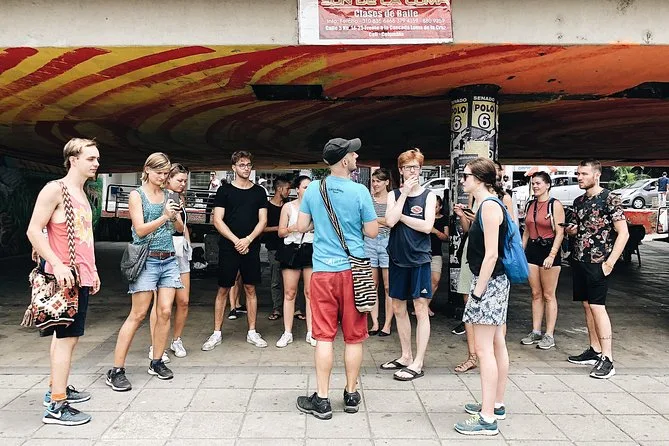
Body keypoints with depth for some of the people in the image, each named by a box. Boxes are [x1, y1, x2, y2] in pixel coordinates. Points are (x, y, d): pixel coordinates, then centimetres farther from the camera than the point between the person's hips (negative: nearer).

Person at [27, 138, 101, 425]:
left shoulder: (82, 194, 16)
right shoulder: (55, 189, -10)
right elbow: (34, 231, -16)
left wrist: (92, 271, 19)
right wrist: (57, 265, -23)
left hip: (81, 278, 9)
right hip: (64, 278, -9)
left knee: (65, 335, 17)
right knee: (66, 338, -8)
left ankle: (57, 388, 29)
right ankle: (56, 407, -3)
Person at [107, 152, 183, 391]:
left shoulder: (168, 195, 12)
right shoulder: (137, 195, -1)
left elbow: (180, 228, 10)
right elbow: (140, 229, -10)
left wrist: (175, 217, -11)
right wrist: (164, 217, -21)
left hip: (169, 260, 5)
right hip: (146, 260, -5)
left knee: (165, 312, 1)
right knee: (138, 315, -6)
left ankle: (157, 362, 16)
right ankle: (116, 370, 2)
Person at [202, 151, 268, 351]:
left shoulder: (259, 192, 8)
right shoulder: (225, 190, 2)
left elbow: (263, 220, 4)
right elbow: (217, 220, -3)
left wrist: (248, 240, -11)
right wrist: (236, 241, -12)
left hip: (251, 248, 2)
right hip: (228, 247, -2)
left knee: (250, 289, 8)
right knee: (223, 289, 3)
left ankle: (252, 332, 16)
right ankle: (216, 333, 12)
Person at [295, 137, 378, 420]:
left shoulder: (313, 189, 0)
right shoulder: (359, 191, -9)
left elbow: (302, 226, 5)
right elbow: (372, 232, -4)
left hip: (323, 271, 2)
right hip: (353, 270, -1)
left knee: (324, 336, 5)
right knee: (354, 336, 10)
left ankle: (322, 400, 10)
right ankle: (351, 395, 22)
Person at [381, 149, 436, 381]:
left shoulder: (428, 195, 1)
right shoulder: (394, 194, 7)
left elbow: (427, 226, -12)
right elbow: (390, 221, -11)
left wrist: (400, 216, -9)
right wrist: (404, 194, -11)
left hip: (419, 259, -4)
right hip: (397, 258, 4)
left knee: (420, 309, -3)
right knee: (398, 307, 12)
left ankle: (418, 363, 4)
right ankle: (406, 356, 27)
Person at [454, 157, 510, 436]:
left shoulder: (489, 206, -16)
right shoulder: (490, 204, 13)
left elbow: (491, 254, -21)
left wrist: (478, 290, -20)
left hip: (489, 283, -10)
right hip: (495, 282, 10)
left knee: (484, 349, -7)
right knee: (496, 345, 16)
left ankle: (487, 419, -2)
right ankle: (496, 404, 28)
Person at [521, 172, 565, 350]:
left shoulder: (555, 205, -7)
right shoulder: (529, 205, 12)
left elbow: (560, 233, -11)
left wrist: (552, 255, -18)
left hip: (549, 249, -6)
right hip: (532, 249, 6)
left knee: (548, 295, 0)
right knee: (536, 294, 10)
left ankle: (549, 335, 7)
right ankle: (536, 332, 17)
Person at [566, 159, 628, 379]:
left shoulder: (610, 198, -7)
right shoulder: (579, 201, 13)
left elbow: (623, 233, -10)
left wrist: (610, 262, -15)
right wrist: (570, 230, -1)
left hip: (598, 262, -7)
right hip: (579, 261, 7)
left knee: (597, 306, -11)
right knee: (587, 306, 10)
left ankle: (607, 359, -7)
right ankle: (595, 351, 20)